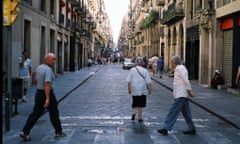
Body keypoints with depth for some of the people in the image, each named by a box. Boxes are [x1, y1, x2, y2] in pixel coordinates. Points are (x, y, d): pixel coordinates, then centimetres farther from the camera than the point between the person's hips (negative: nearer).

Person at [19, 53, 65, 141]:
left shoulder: (39, 68, 10)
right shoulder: (48, 70, -19)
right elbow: (47, 84, -28)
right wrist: (47, 98, -32)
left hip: (38, 93, 8)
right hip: (48, 94, -8)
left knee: (35, 114, 7)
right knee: (54, 114, 8)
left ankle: (25, 132, 0)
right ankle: (58, 132, 21)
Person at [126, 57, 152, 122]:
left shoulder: (132, 70, -1)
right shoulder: (145, 71, -5)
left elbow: (129, 81, -1)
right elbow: (148, 82, -6)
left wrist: (129, 89, 8)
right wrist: (150, 89, 2)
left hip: (134, 90, 1)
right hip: (142, 91, -1)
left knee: (134, 103, 16)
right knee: (140, 105, 6)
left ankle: (134, 113, -7)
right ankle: (140, 117, 8)